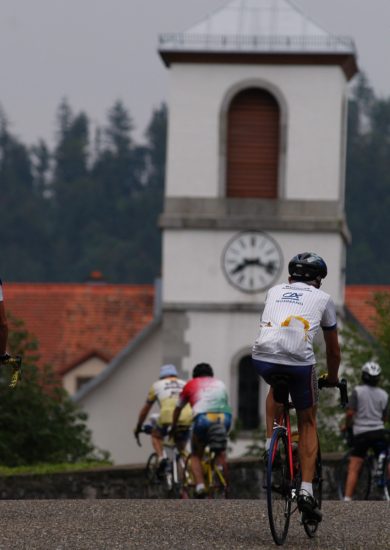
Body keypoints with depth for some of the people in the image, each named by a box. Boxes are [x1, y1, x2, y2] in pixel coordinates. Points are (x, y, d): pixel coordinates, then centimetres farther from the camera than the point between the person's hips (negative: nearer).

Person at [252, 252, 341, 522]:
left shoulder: (274, 292, 29)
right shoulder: (323, 298, 23)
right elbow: (333, 349, 32)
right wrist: (333, 378, 49)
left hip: (263, 357, 2)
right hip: (300, 360, -2)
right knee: (308, 423, 17)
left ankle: (271, 444, 22)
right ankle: (307, 491, 6)